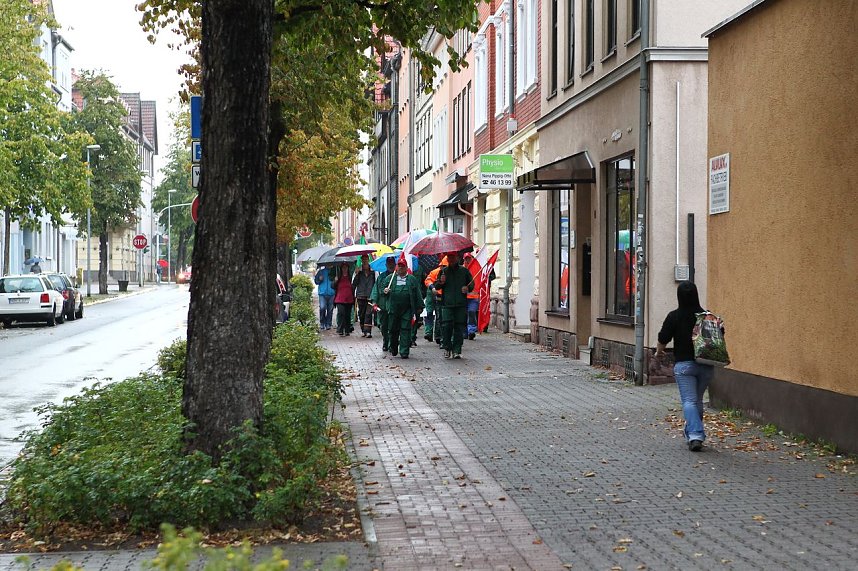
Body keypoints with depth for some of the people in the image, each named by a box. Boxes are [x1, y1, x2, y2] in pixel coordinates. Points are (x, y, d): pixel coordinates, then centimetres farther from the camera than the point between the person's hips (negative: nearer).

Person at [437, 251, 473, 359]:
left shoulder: (464, 271, 11)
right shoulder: (443, 271, 12)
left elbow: (472, 284, 19)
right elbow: (436, 286, 14)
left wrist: (468, 288, -3)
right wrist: (440, 282, -8)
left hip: (461, 304, 0)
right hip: (447, 304, 0)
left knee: (459, 327, -1)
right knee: (446, 326, -11)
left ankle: (457, 351, 4)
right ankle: (447, 348, 4)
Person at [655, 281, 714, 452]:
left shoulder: (674, 316, -7)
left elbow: (663, 340, -1)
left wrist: (658, 352, 20)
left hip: (684, 364, -3)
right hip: (706, 365, 3)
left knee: (689, 401, -4)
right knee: (698, 400, 18)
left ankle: (695, 436, -20)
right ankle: (692, 433, 28)